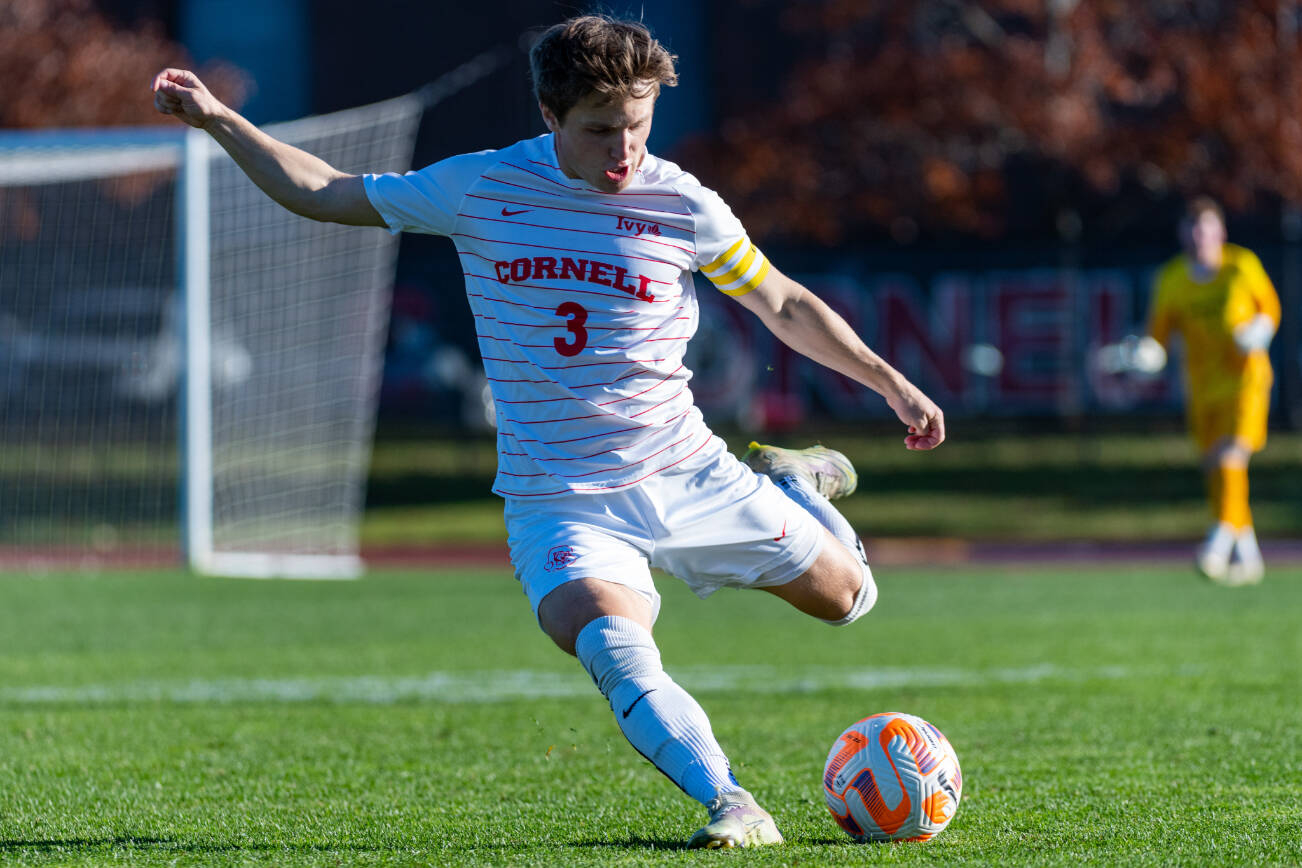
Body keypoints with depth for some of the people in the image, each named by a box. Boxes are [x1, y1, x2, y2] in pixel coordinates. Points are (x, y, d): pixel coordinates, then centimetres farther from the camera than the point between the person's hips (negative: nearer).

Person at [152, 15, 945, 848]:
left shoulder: (684, 207, -5)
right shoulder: (480, 189, -5)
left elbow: (784, 304, 9)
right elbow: (326, 194, 8)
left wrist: (889, 381, 6)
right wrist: (220, 121, 2)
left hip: (686, 477, 2)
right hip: (559, 497, -2)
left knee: (845, 596, 11)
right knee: (610, 644, -33)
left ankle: (789, 482, 41)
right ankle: (729, 805, -32)